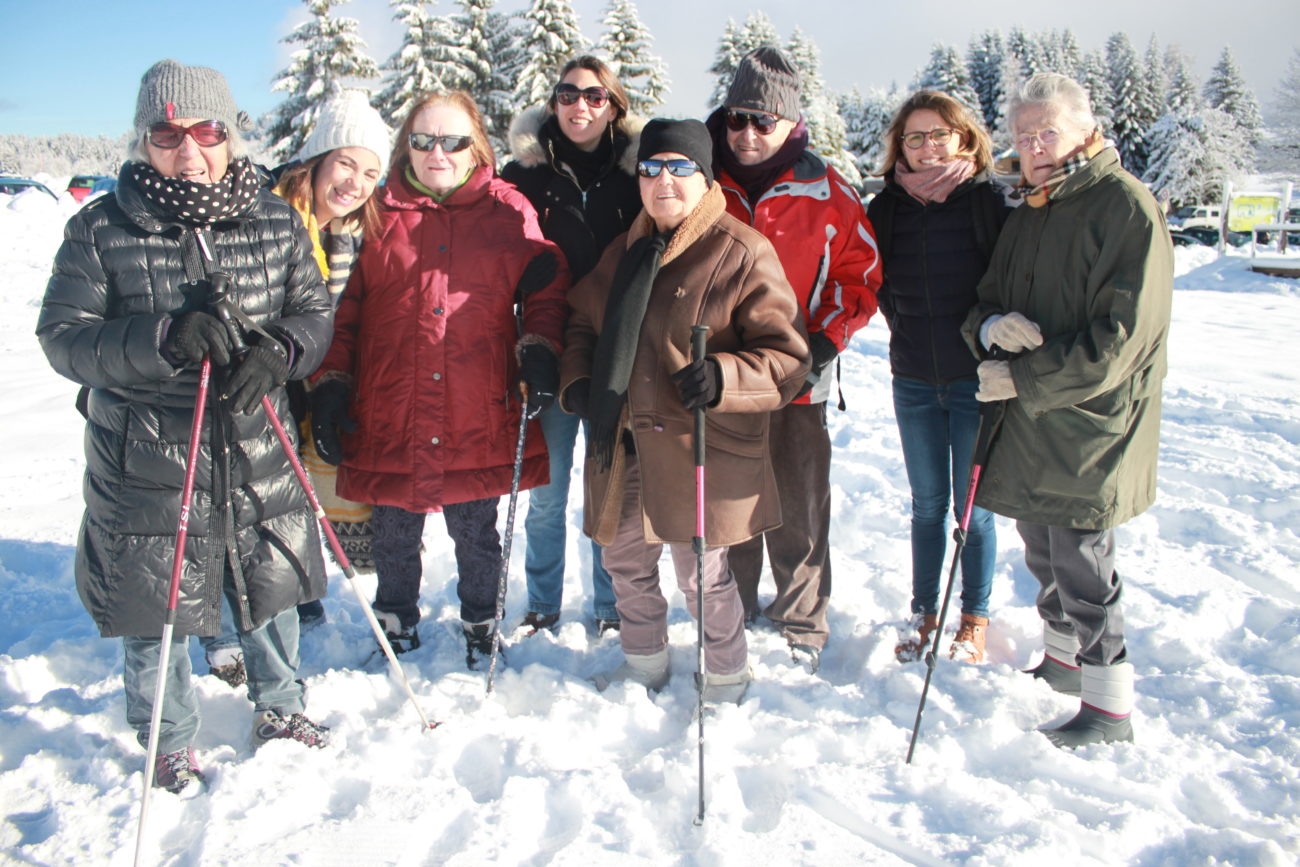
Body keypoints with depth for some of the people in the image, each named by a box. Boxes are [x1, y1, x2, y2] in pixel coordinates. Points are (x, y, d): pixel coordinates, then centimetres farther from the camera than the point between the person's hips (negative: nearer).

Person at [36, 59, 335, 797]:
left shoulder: (276, 221, 2)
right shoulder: (102, 230, -6)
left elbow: (314, 311, 5)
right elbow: (63, 337, -9)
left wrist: (277, 351, -18)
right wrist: (162, 340, -27)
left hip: (258, 455, 3)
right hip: (146, 459, -2)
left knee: (273, 587, 16)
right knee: (157, 606, 9)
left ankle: (280, 710, 43)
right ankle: (172, 744, 35)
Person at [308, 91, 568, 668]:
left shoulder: (508, 211, 6)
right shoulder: (379, 212, 7)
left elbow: (545, 288, 8)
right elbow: (343, 308, 6)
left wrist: (539, 350, -8)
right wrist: (330, 384, 0)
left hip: (479, 415, -1)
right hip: (389, 416, 1)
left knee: (476, 533, 12)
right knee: (394, 535, 13)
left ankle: (480, 626, 34)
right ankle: (396, 626, 36)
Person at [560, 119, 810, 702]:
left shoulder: (742, 253, -9)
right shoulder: (626, 251, 13)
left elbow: (787, 357, -11)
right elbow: (583, 324, 24)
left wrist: (721, 377, -28)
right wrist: (576, 381, 5)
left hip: (700, 446, -7)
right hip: (622, 443, 7)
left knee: (702, 575, 1)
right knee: (625, 561, 19)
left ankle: (725, 685, 28)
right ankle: (645, 666, 44)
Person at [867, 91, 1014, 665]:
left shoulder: (990, 200, -7)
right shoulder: (888, 208, 2)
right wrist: (908, 334, 7)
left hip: (975, 378, -3)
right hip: (914, 381, 3)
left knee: (973, 506, 6)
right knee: (928, 505, 13)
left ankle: (974, 619, 24)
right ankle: (923, 614, 27)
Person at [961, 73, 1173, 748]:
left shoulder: (1126, 206, -12)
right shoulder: (1028, 212, 13)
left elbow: (1118, 339, -19)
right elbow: (986, 300, 15)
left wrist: (1023, 377, -18)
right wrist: (991, 325, -10)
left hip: (1089, 427, -8)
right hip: (1027, 425, 8)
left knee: (1081, 563, -2)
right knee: (1042, 550, 19)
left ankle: (1109, 710, 12)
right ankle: (1062, 661, 39)